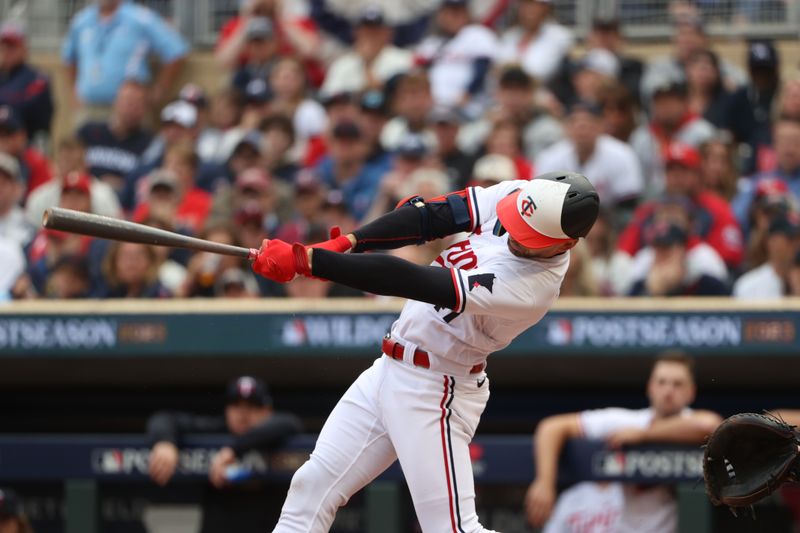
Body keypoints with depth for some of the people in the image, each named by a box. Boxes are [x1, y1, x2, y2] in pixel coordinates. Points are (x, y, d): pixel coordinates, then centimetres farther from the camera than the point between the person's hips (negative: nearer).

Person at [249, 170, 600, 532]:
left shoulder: (529, 287, -32)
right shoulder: (521, 196, -9)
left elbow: (406, 281, -32)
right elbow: (430, 216, -4)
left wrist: (303, 259, -31)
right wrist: (344, 243, -19)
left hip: (436, 393, -8)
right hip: (389, 371, 8)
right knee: (314, 485, 11)